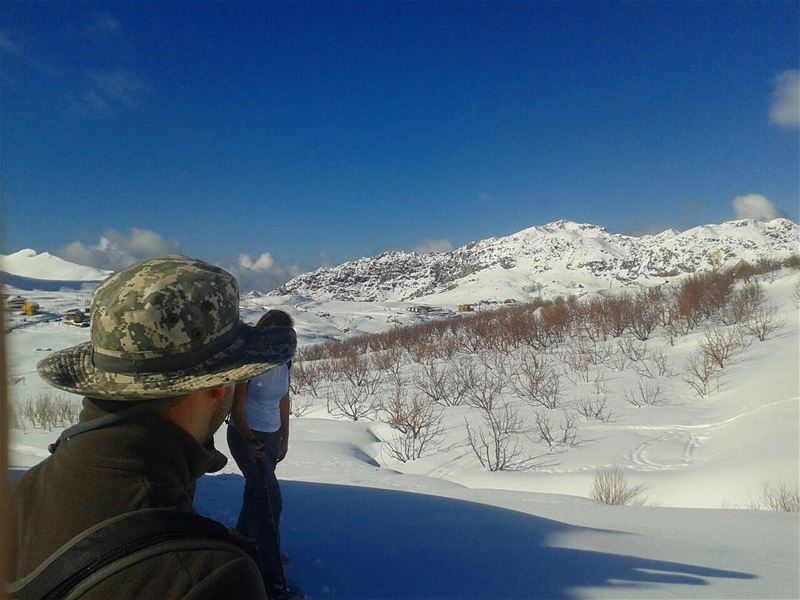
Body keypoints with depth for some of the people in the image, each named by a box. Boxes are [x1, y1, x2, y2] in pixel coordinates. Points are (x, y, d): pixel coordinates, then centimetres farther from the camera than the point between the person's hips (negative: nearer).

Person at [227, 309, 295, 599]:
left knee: (257, 490, 19)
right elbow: (237, 405, -16)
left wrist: (284, 438, 12)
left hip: (272, 435, 6)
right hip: (245, 435, -6)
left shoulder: (284, 364, 0)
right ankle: (272, 576, 2)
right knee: (270, 500, -7)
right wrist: (249, 441, -19)